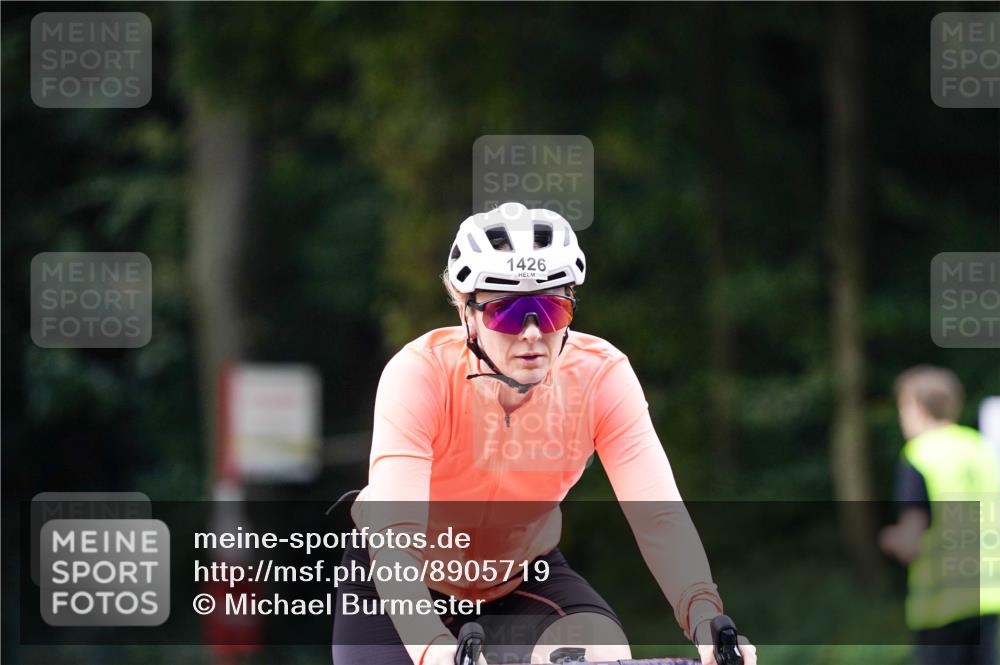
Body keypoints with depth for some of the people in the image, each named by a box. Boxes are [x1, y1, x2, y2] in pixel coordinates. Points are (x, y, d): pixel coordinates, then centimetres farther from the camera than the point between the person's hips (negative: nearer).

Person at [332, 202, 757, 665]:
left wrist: (706, 622, -51)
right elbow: (394, 534, -42)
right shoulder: (420, 374, -31)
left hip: (523, 575, 1)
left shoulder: (601, 375, -24)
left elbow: (659, 515, -32)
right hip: (403, 581, -1)